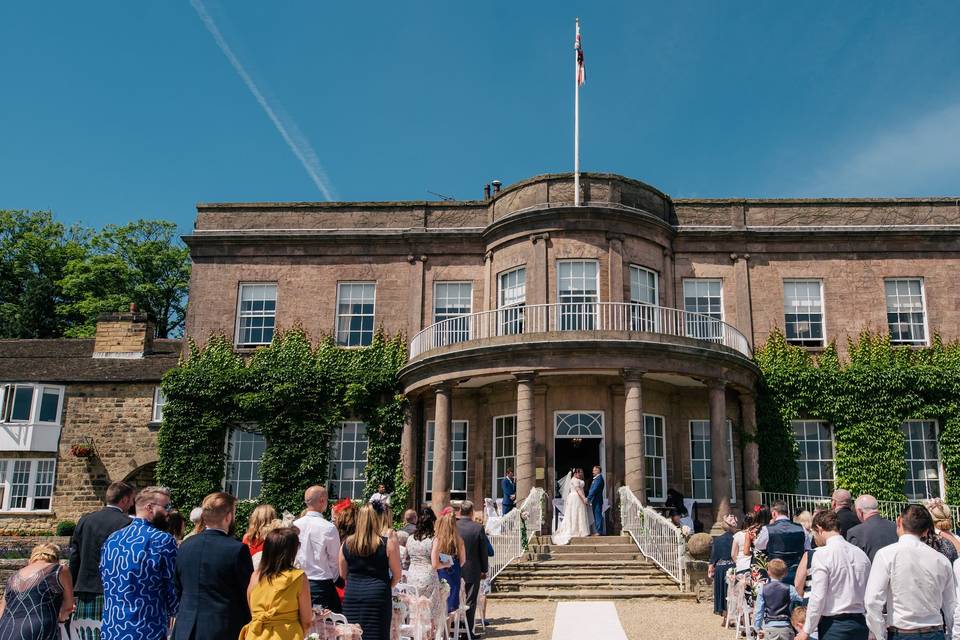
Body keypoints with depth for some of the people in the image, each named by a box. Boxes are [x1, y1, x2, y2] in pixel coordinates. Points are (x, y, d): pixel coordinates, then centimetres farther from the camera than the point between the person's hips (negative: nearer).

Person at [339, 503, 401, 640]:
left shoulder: (347, 544, 2)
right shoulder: (388, 543, -8)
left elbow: (343, 574, 12)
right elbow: (397, 575, 0)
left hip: (352, 596, 3)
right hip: (378, 597, -3)